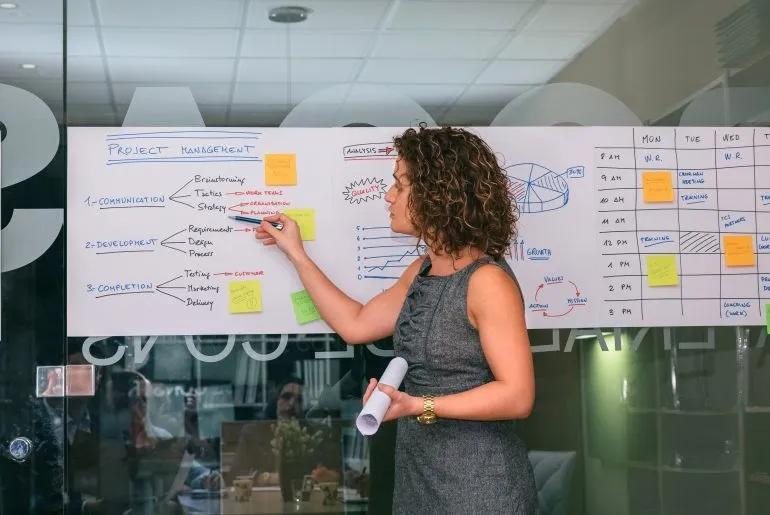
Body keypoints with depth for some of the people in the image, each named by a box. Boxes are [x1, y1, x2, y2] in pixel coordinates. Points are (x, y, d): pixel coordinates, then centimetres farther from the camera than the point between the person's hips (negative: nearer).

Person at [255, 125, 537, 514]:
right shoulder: (423, 271, 7)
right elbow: (356, 325, 13)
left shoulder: (487, 281, -19)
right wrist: (295, 253, 15)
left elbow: (517, 396, -22)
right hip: (418, 471, 8)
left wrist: (417, 405, -30)